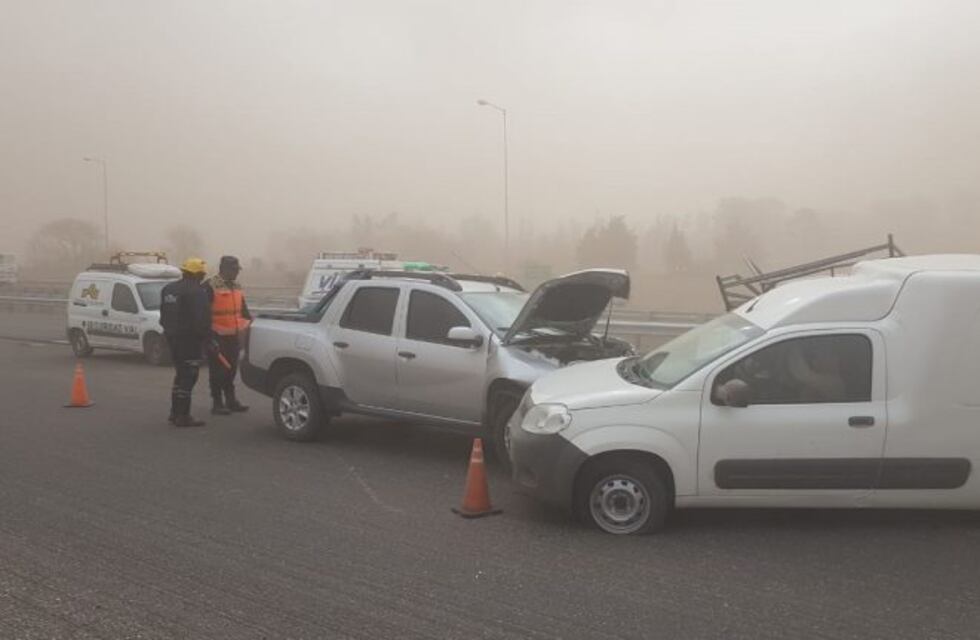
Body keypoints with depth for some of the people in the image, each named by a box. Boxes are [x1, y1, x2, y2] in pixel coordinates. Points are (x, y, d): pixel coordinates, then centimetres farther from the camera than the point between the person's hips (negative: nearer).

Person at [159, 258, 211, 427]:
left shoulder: (168, 290, 14)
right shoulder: (197, 292, -16)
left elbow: (164, 316, 19)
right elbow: (201, 320, -21)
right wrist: (206, 337, -11)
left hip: (172, 337, 9)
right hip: (190, 339, -9)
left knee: (180, 375, 19)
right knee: (188, 377, -5)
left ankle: (175, 412, 24)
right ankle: (183, 416, -5)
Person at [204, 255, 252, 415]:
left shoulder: (236, 287, 15)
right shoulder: (210, 286, -9)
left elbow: (243, 310, 23)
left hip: (234, 336, 7)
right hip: (217, 337, -7)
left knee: (231, 369, 14)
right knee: (217, 371, -1)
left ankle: (231, 400, 23)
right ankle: (217, 403, 7)